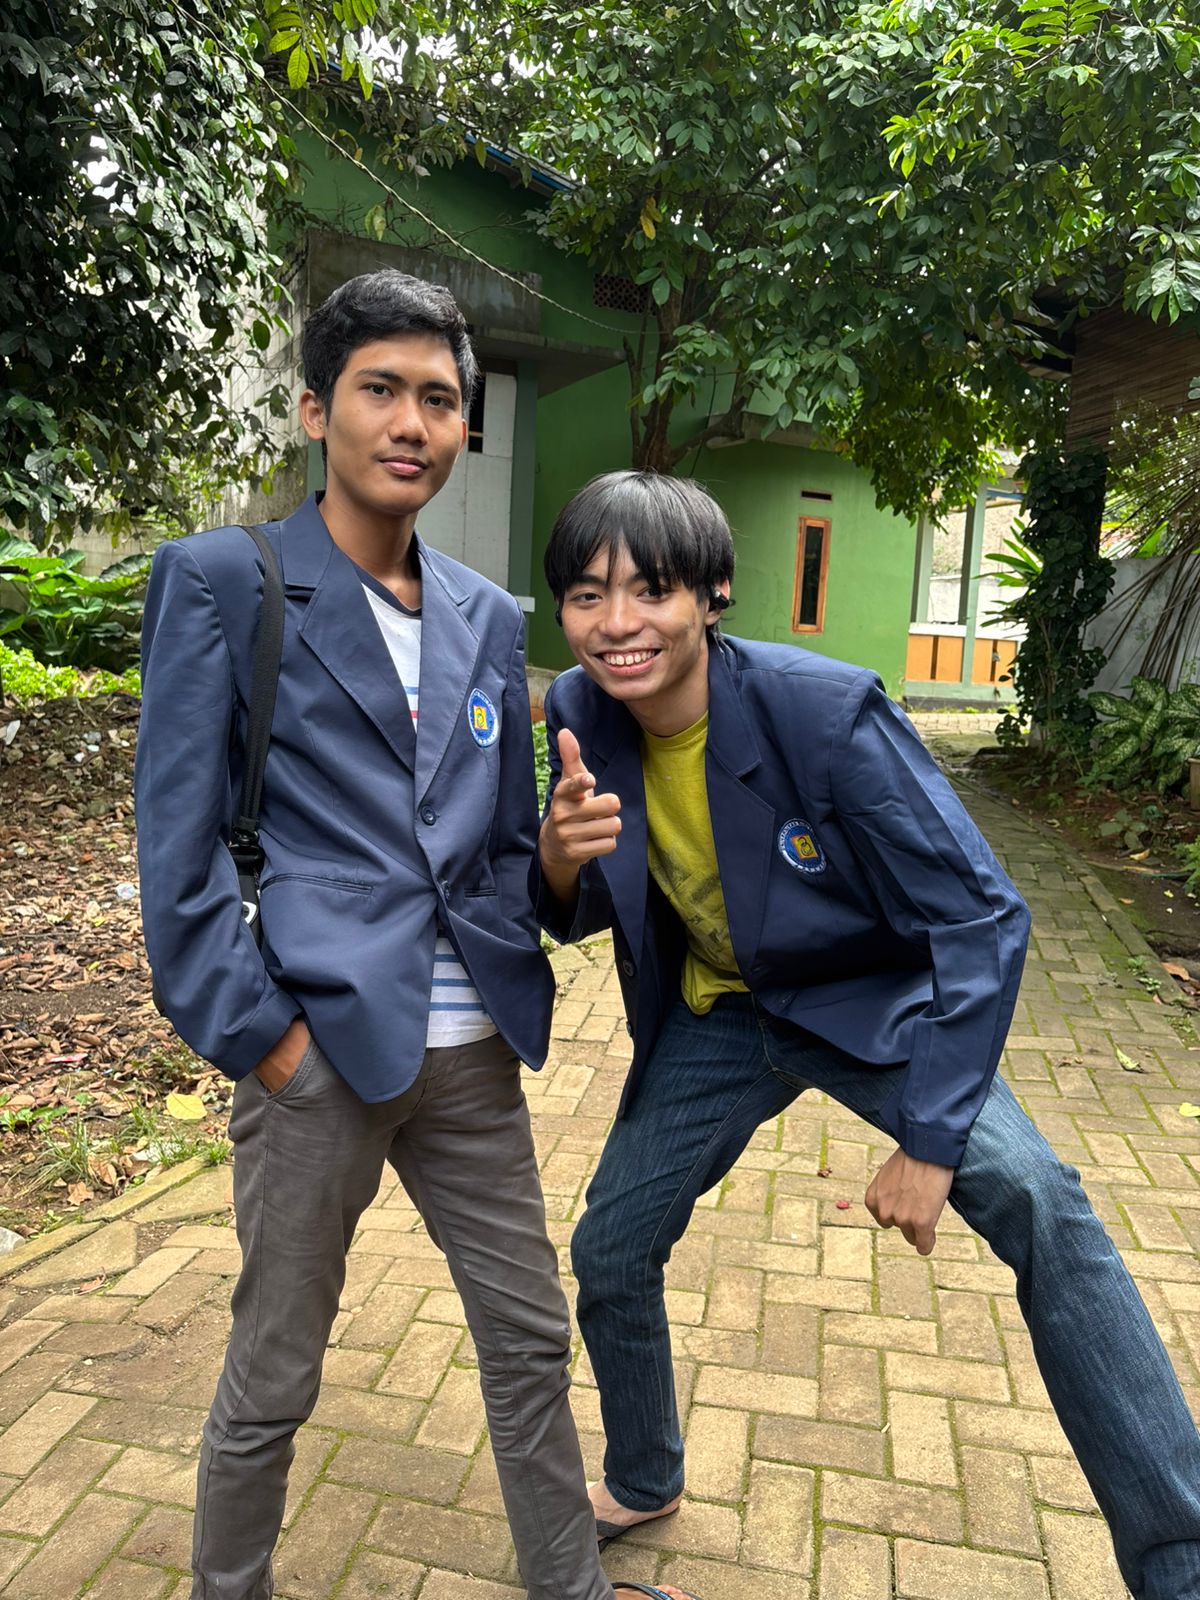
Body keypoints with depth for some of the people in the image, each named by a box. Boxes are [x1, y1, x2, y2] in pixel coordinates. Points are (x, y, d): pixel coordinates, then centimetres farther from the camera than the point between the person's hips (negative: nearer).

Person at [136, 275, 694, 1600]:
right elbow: (179, 843, -9)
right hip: (319, 1046, -5)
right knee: (272, 1377, 14)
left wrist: (563, 853, -1)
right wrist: (255, 1030, -12)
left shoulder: (488, 618, 10)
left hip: (470, 1048, 5)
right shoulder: (224, 579, -5)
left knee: (531, 1341, 19)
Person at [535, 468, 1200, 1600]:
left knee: (1039, 1206, -27)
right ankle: (642, 1484, 40)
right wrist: (558, 855, -29)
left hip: (867, 997, -4)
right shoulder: (578, 716, -15)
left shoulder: (826, 711, -30)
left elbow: (980, 919, -23)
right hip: (713, 1015, 4)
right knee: (609, 1252, 10)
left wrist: (930, 1141, -24)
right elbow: (574, 919, -4)